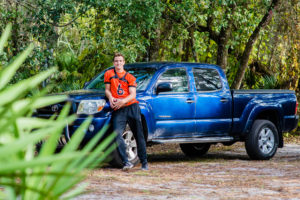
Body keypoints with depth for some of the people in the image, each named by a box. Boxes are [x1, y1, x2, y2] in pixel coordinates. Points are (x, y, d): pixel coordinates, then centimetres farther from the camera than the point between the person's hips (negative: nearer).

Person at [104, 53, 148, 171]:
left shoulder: (130, 77, 14)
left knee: (139, 135, -1)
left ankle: (144, 162, 6)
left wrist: (123, 101, -18)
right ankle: (126, 162, -26)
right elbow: (107, 90, 14)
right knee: (117, 134, -21)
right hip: (118, 110, 0)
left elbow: (133, 94, 2)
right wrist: (110, 98, -9)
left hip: (131, 106, 0)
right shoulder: (109, 74, 17)